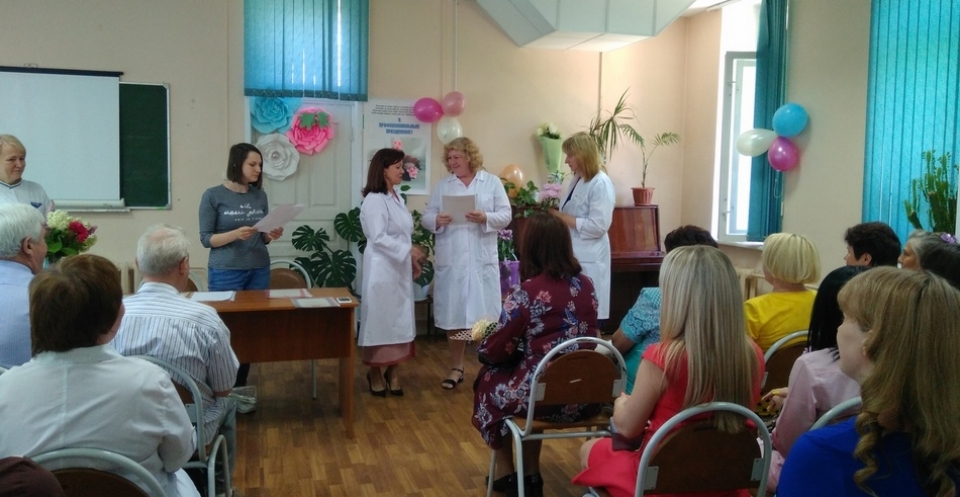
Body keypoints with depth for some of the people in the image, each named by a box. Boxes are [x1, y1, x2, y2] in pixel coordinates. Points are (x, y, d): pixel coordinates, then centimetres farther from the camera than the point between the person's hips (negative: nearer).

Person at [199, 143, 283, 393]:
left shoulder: (260, 195, 7)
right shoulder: (213, 195, -6)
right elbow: (206, 239, -7)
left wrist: (272, 235, -8)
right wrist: (236, 234, -22)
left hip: (259, 271, 4)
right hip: (226, 273, -4)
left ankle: (239, 390, 17)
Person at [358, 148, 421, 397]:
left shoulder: (397, 198, 14)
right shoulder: (374, 200, -14)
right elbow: (379, 238, -21)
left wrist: (412, 261, 14)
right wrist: (408, 251, -22)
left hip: (400, 268, 9)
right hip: (382, 268, -9)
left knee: (399, 319, 11)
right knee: (380, 319, -1)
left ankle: (392, 371, 20)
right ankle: (376, 372, 12)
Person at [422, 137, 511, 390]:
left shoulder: (492, 182, 5)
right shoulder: (442, 185, 10)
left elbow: (505, 215, 0)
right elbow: (426, 217, 6)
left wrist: (486, 218, -19)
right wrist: (437, 220, -17)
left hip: (482, 259, -2)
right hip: (451, 259, 2)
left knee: (484, 315, -2)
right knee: (453, 314, 6)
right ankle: (456, 368, 18)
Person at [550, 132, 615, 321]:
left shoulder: (601, 184, -14)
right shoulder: (577, 180, 13)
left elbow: (598, 226, -20)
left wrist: (561, 217, -17)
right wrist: (554, 211, 5)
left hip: (589, 258, -8)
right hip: (572, 254, 8)